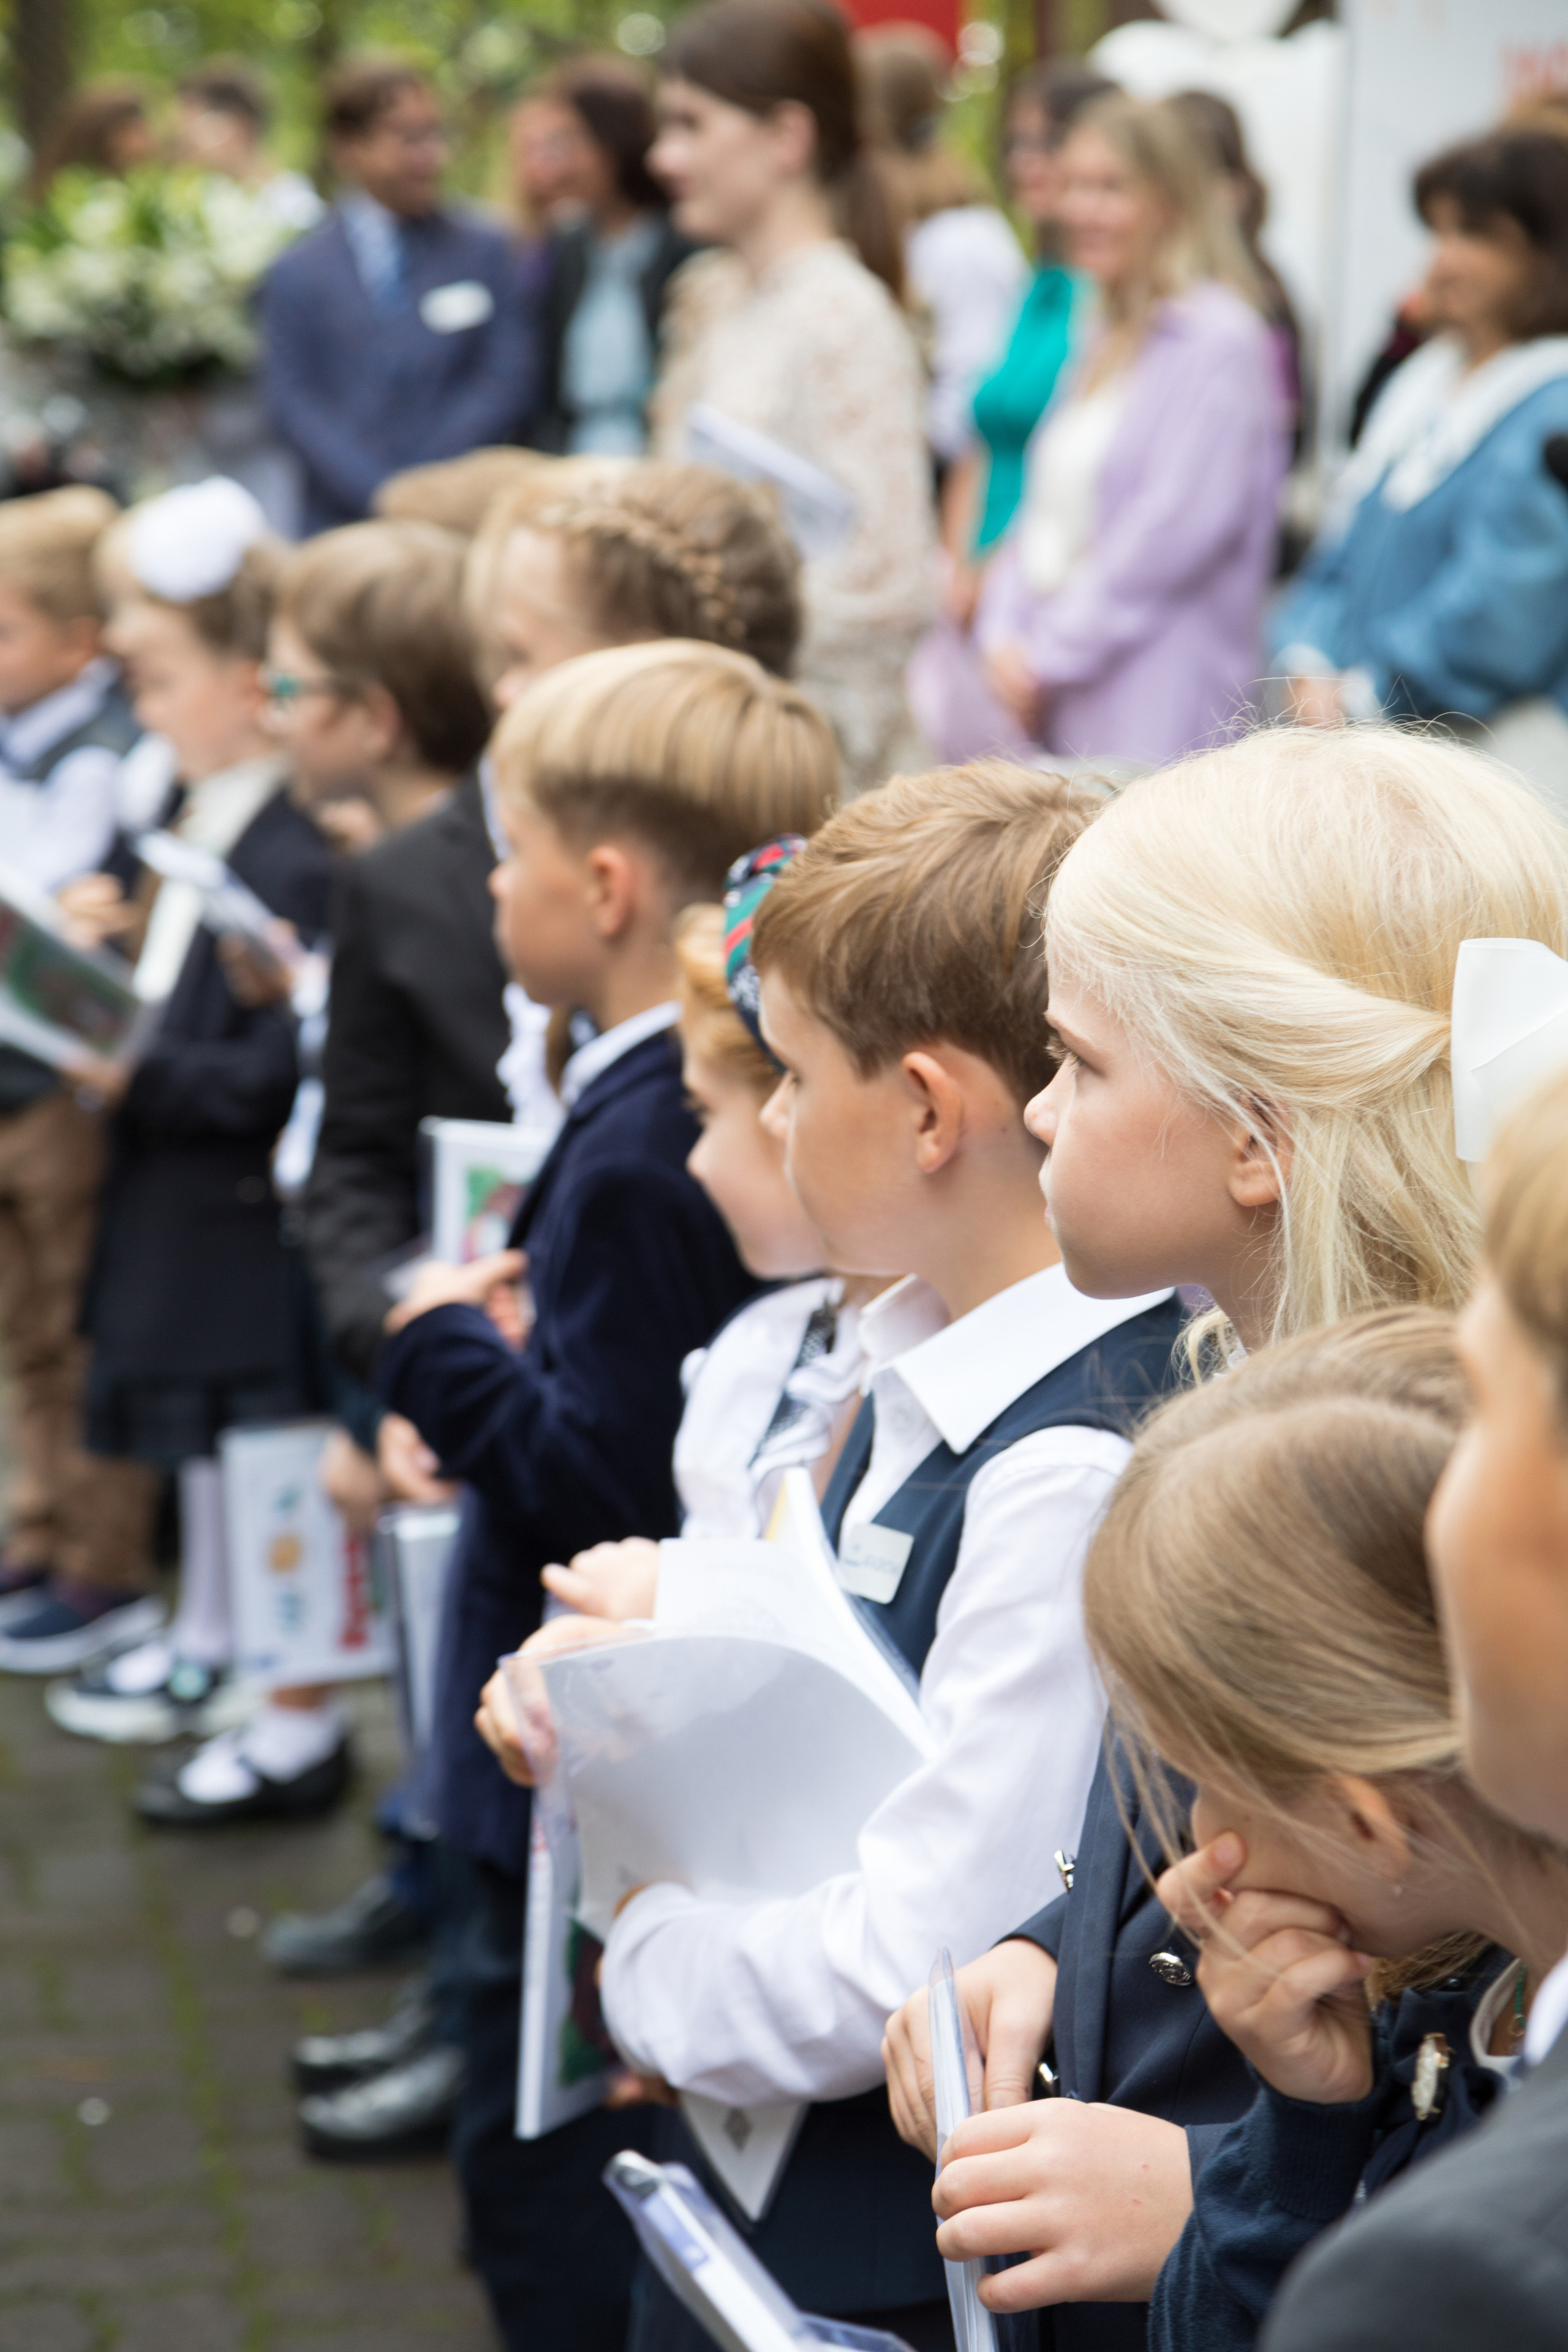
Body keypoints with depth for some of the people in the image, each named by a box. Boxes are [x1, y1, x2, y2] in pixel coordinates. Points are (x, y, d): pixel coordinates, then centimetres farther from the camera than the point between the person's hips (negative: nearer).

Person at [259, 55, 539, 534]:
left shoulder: (485, 252, 9)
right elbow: (294, 403, 0)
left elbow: (508, 379, 3)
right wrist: (383, 497, -12)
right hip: (343, 525, 0)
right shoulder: (297, 274, 6)